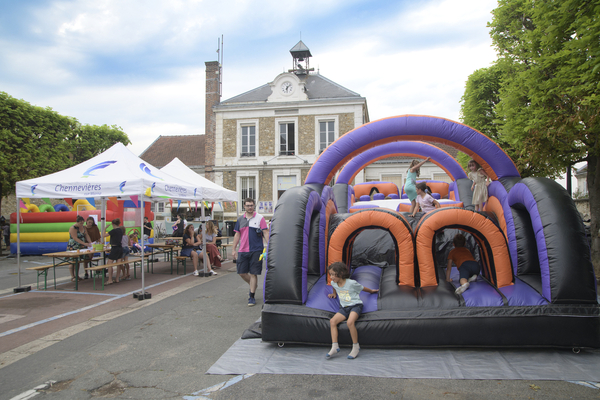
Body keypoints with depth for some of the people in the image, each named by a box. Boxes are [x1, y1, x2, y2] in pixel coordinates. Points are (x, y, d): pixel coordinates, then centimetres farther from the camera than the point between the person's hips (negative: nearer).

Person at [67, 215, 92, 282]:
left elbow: (86, 235, 4)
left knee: (78, 261, 11)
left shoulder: (83, 227, 8)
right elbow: (76, 238, -22)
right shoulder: (73, 228, -15)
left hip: (80, 247, 7)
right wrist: (84, 243, -29)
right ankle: (73, 277, 2)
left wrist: (90, 242, -12)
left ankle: (77, 276, 17)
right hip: (73, 247, -7)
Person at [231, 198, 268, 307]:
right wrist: (234, 249, 10)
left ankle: (252, 297, 9)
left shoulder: (260, 218, -1)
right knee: (241, 272, 5)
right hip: (242, 250, 4)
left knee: (253, 273, -1)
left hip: (256, 250, -4)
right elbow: (237, 235, 14)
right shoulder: (240, 219, 11)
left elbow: (266, 233, -4)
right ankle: (253, 285, 32)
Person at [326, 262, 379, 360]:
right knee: (332, 321, -19)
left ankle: (356, 347, -17)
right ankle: (335, 346, -16)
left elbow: (362, 288, 6)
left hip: (355, 305, -6)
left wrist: (371, 291, 20)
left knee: (350, 322, -33)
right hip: (344, 307, 6)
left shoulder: (351, 283, -14)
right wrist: (334, 294, 34)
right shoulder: (333, 283, 2)